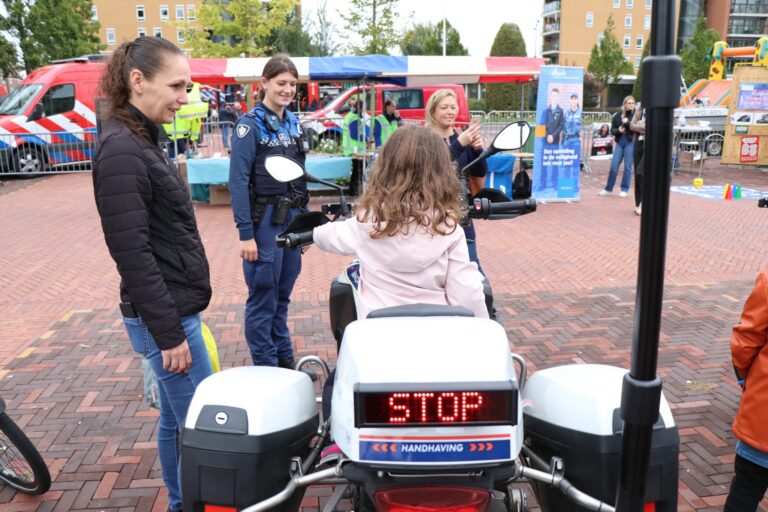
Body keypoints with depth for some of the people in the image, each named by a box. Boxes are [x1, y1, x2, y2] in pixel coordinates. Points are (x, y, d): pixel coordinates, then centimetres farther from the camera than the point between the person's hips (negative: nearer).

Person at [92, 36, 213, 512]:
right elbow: (134, 255, -21)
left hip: (175, 309, 9)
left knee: (177, 421, 19)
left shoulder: (141, 142, 12)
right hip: (164, 316, -9)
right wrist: (168, 333, -19)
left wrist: (175, 320, 20)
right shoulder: (122, 151, -18)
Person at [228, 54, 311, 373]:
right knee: (263, 299, 2)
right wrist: (245, 233, -19)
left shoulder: (293, 123, 11)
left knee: (282, 296, 16)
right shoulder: (250, 124, -10)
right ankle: (265, 368, 15)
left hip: (292, 218, 7)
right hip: (265, 220, -7)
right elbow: (238, 181, -14)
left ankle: (285, 361, 28)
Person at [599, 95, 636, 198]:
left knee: (627, 167, 1)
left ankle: (624, 189, 11)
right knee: (613, 166, 3)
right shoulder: (618, 115, 8)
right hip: (619, 142, 3)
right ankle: (608, 189, 14)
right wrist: (618, 130, -11)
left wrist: (627, 123, -19)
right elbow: (612, 130, 9)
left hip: (630, 142, -3)